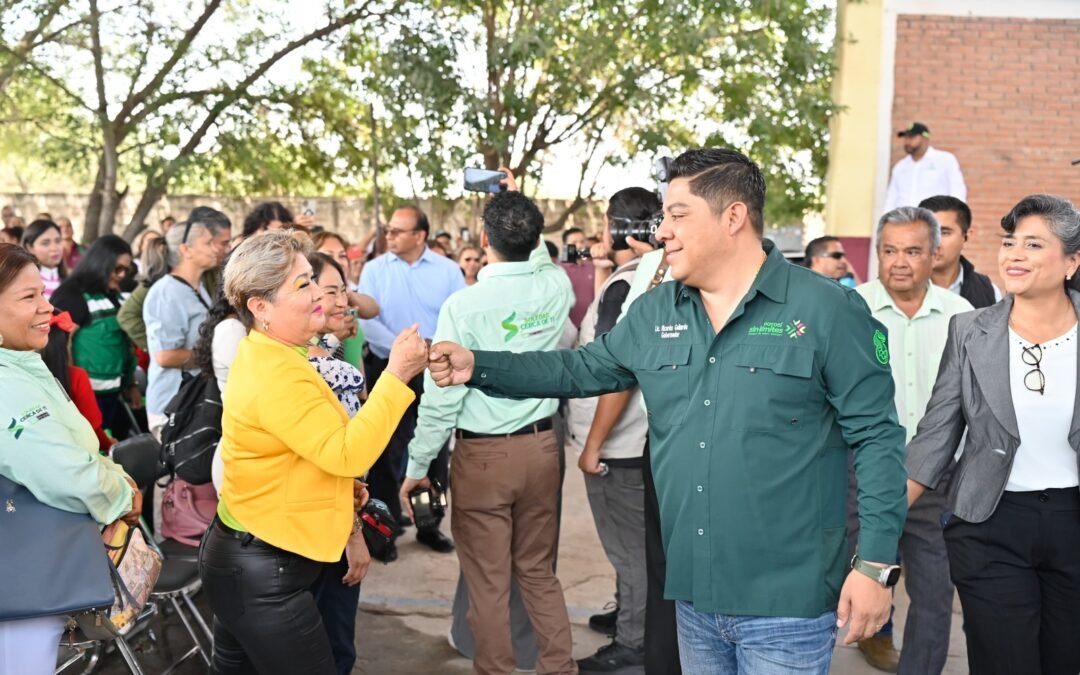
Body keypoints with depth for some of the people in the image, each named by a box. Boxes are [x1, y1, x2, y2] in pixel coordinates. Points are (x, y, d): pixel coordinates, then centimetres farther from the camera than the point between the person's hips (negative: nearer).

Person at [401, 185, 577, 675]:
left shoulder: (465, 304, -16)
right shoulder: (556, 287, -3)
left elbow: (441, 398, -13)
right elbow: (537, 255, 25)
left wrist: (417, 466, -3)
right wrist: (518, 204, 29)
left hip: (482, 455, -5)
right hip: (541, 446, 5)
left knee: (488, 582, 6)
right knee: (539, 571, 18)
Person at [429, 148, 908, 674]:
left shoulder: (826, 310, -10)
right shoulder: (653, 314, 7)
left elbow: (877, 437, -10)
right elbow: (579, 370, 12)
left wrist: (876, 564, -14)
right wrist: (476, 366, 1)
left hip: (785, 604, -5)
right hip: (693, 596, 6)